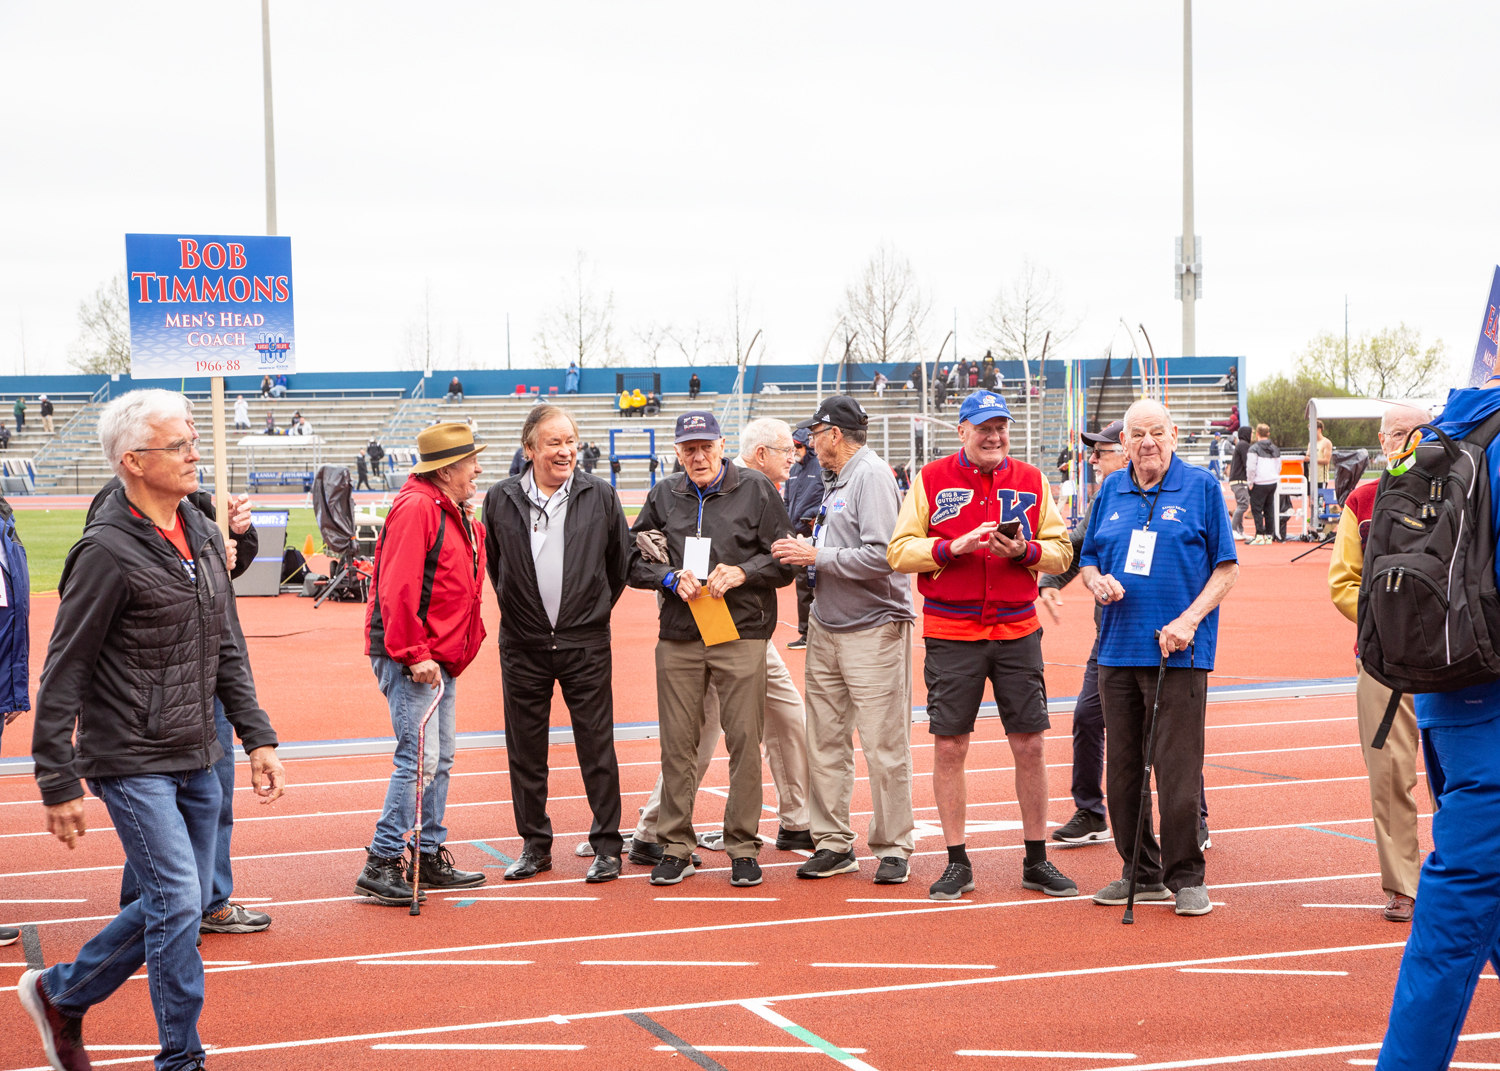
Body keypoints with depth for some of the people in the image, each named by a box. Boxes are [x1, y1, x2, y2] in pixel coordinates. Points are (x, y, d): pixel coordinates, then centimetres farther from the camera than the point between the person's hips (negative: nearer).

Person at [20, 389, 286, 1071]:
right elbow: (63, 674, -13)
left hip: (196, 759, 8)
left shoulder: (202, 535, 8)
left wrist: (257, 736, 9)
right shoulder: (107, 551, -16)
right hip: (132, 761, -8)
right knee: (179, 902, -8)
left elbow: (226, 650, 16)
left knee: (181, 902, 13)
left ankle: (61, 993, 31)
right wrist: (58, 783, -13)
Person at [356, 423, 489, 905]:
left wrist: (457, 647, 15)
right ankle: (381, 865, -7)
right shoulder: (415, 508, -15)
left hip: (440, 660, 10)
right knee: (419, 758, -12)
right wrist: (414, 654, -23)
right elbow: (397, 588, -22)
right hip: (409, 660, -10)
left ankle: (429, 858, 22)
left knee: (440, 759, 13)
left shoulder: (459, 517, 16)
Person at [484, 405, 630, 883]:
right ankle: (535, 845, 18)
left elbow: (621, 561, 11)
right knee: (525, 751, 7)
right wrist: (517, 608, 13)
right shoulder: (500, 499, 1)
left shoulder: (600, 495, 0)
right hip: (523, 645, 1)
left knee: (597, 749, 0)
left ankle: (607, 847, 9)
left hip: (585, 645, -1)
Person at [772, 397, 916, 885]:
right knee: (824, 740, 8)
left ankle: (893, 846, 5)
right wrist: (806, 552, 4)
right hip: (826, 625, 9)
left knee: (883, 745, -4)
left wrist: (817, 556, -16)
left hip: (873, 629, -9)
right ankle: (834, 844, 16)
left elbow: (880, 555, -22)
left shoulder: (873, 477, -12)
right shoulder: (835, 482, 16)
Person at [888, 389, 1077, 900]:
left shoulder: (1031, 480, 7)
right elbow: (899, 551, -3)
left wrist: (1024, 550, -14)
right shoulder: (931, 480, 2)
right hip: (951, 635, -1)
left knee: (1029, 745, 3)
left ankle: (1037, 861, 15)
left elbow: (1060, 549, 6)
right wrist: (952, 547, -18)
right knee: (949, 747, 1)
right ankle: (957, 863, 11)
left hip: (1018, 630, 2)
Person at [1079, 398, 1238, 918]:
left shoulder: (1201, 488, 0)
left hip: (1179, 654, -5)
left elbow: (1227, 568, -1)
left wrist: (1188, 620, -13)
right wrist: (1097, 581, -5)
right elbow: (1088, 560, 19)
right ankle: (1142, 874, 20)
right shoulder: (1111, 491, 13)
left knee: (1179, 772, -6)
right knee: (1122, 769, 8)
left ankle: (1186, 878, 5)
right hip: (1118, 650, 5)